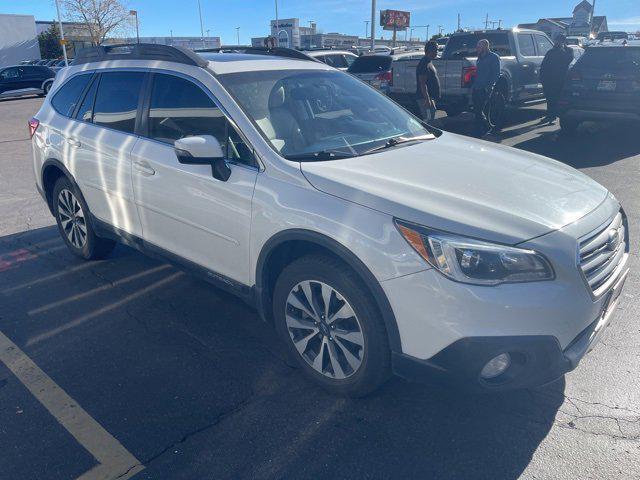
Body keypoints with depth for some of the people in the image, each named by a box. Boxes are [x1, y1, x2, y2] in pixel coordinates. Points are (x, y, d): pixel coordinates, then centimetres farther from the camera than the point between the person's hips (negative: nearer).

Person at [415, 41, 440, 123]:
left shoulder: (429, 62, 18)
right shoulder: (424, 64, -15)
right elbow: (422, 84, -22)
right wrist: (427, 99, -26)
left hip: (431, 97, 11)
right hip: (425, 98, -11)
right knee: (429, 120, -12)